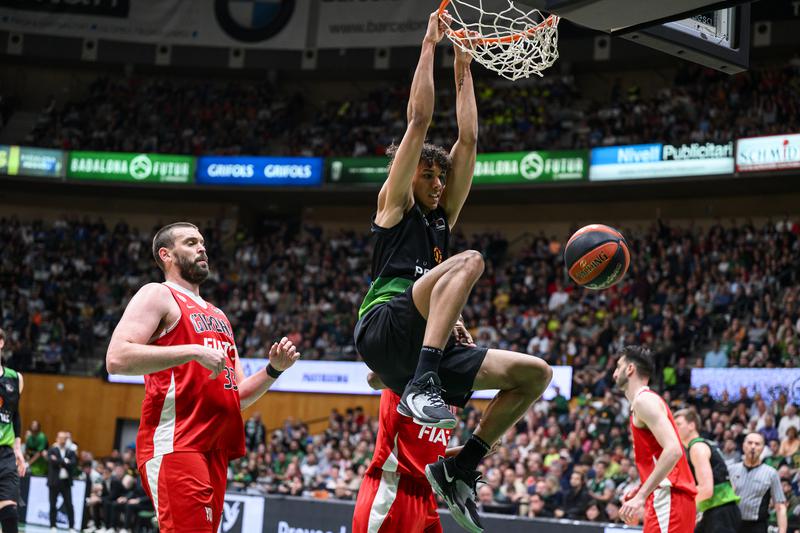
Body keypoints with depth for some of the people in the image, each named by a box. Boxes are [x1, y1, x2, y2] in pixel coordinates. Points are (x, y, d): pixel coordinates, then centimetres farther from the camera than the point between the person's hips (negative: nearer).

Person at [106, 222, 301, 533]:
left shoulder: (218, 316, 26)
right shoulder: (158, 295, 2)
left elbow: (237, 396, 26)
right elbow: (116, 359, -14)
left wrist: (274, 370, 8)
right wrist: (193, 351, -18)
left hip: (215, 448, 8)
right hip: (175, 445, -8)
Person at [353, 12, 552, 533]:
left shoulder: (443, 216, 29)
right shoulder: (395, 205, 12)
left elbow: (468, 139, 26)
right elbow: (419, 119, 7)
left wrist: (463, 70, 28)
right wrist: (430, 45, 11)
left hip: (426, 347, 7)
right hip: (383, 330, -7)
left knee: (535, 373, 2)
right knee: (471, 260, -28)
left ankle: (461, 468, 2)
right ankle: (421, 385, -40)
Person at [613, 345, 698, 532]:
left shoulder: (644, 399, -9)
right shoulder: (644, 400, 22)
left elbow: (673, 450, -22)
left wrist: (641, 496, -24)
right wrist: (640, 491, 18)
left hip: (669, 499, -10)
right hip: (666, 499, 10)